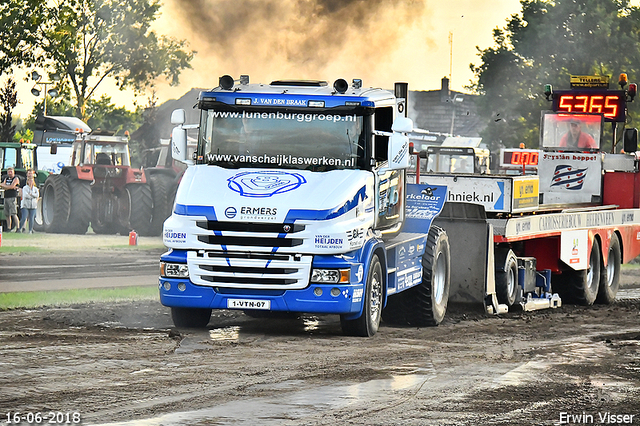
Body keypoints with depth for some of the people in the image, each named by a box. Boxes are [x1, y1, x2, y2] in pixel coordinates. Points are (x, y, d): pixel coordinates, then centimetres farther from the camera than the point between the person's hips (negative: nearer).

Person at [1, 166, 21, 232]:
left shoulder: (15, 179, -1)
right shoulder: (6, 178, 18)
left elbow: (11, 186, -13)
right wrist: (12, 187, -9)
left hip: (12, 197, -7)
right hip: (6, 197, 7)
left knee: (13, 213, -14)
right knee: (7, 214, 6)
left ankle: (18, 228, -15)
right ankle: (9, 228, 9)